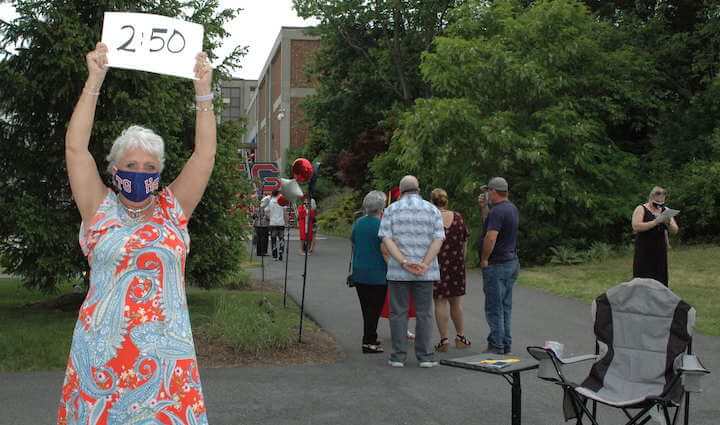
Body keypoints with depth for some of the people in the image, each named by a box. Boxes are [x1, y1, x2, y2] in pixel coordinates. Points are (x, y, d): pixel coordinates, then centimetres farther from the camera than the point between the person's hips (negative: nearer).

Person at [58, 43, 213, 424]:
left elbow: (205, 153, 0)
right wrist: (94, 81, -9)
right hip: (102, 349, 0)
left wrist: (203, 91, -8)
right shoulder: (100, 209, 4)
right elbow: (75, 148, -4)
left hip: (165, 350, 1)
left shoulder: (173, 208, 6)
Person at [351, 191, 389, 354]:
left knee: (366, 308, 15)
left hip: (359, 273, 6)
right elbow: (385, 251, -17)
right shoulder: (381, 225, -13)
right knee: (375, 308, 3)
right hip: (377, 274, -6)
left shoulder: (358, 223, 7)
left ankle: (371, 337, 27)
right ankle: (368, 342, 6)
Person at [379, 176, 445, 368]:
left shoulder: (391, 210, 3)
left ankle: (398, 356, 8)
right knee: (424, 313, 7)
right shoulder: (432, 210, 5)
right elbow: (438, 240, -6)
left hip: (398, 271, 0)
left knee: (398, 313, 6)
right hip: (426, 272, 1)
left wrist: (404, 262, -14)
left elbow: (387, 239, -8)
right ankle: (425, 356, 9)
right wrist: (424, 264, -13)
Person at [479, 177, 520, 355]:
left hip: (497, 265, -10)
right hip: (512, 262, 10)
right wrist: (484, 208, 17)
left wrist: (484, 259, -17)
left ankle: (496, 346, 0)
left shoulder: (497, 211, -18)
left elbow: (491, 237, -27)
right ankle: (506, 344, 20)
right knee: (506, 306, 14)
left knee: (494, 308, -3)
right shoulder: (512, 208, 13)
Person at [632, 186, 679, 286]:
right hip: (644, 252, -5)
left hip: (660, 251, 5)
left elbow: (675, 230, 8)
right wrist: (655, 222, -23)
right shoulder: (641, 209, -2)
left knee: (660, 281, 3)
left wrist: (668, 223, -13)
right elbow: (636, 226, -17)